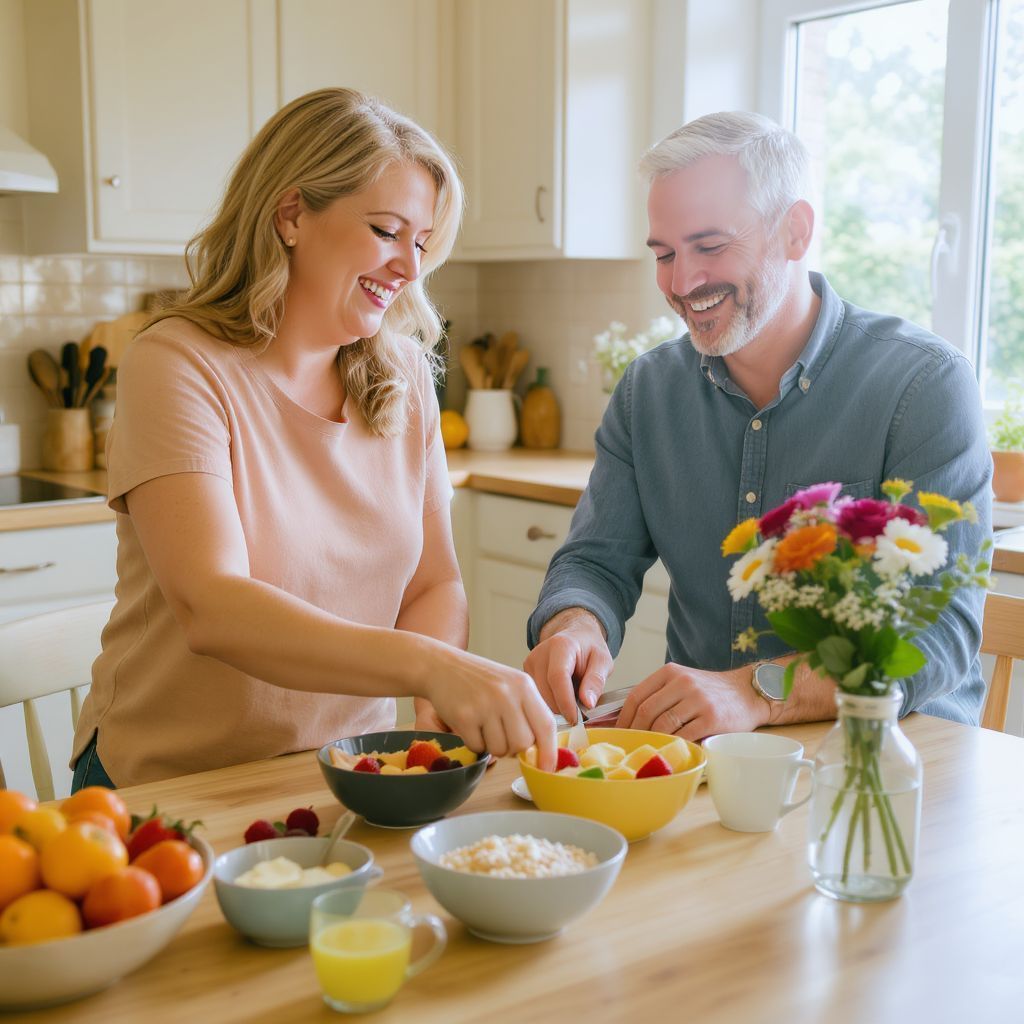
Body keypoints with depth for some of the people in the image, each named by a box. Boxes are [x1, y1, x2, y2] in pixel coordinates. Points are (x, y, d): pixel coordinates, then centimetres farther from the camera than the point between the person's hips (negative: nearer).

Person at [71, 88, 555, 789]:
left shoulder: (404, 377, 4)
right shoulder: (178, 365, -14)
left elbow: (436, 586, 6)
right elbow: (210, 609, -28)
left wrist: (442, 703, -15)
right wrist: (430, 666, -40)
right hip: (173, 791, -4)